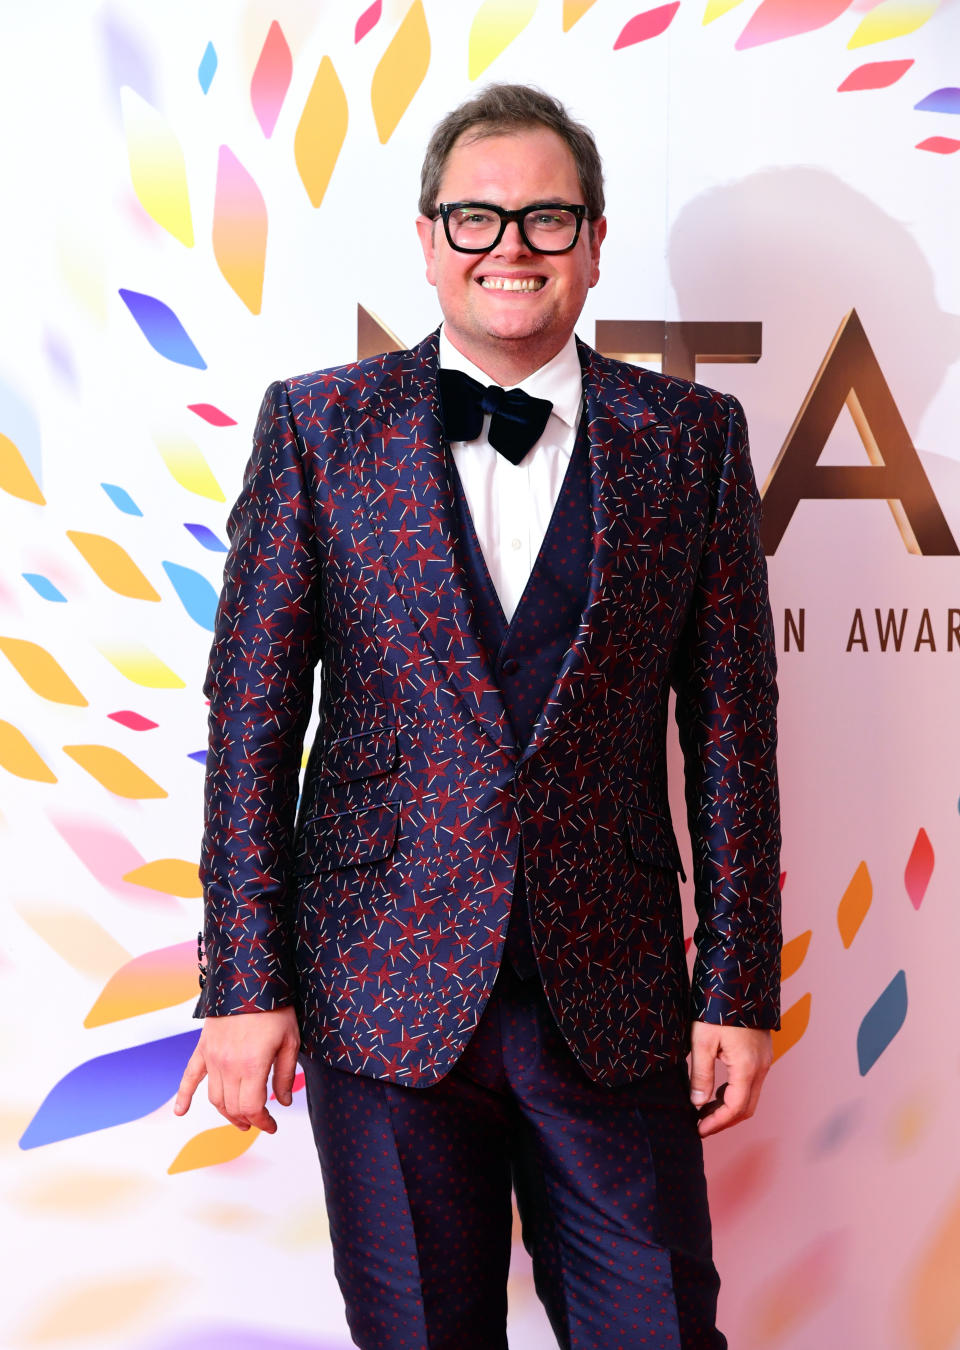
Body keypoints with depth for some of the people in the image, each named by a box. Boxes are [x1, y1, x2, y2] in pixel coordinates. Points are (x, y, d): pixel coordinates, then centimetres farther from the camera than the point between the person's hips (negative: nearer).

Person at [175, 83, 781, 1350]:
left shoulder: (692, 437, 2)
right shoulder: (318, 426, 0)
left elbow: (731, 730, 3)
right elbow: (250, 715, -1)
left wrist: (740, 991, 1)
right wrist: (246, 984, -5)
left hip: (615, 1004, 1)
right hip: (383, 993, 0)